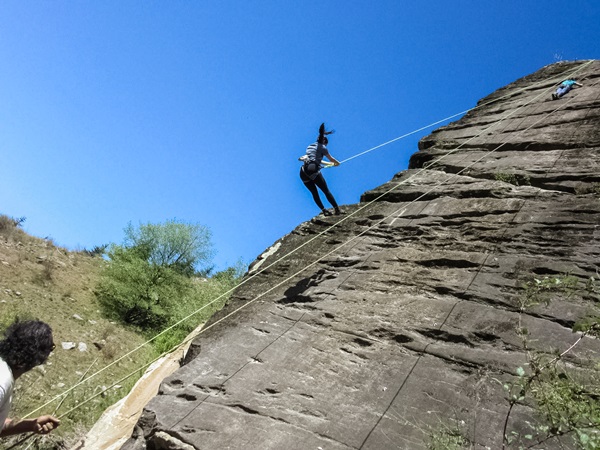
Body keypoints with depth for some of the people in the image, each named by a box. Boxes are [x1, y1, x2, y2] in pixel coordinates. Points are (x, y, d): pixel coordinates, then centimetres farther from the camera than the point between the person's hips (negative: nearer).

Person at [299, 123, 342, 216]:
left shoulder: (309, 147, 26)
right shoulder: (322, 147, 8)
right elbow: (331, 159, 19)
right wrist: (337, 163, 39)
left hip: (303, 172, 6)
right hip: (314, 171, -6)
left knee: (314, 193, 14)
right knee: (326, 191, 2)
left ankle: (324, 211, 6)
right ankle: (337, 209, 0)